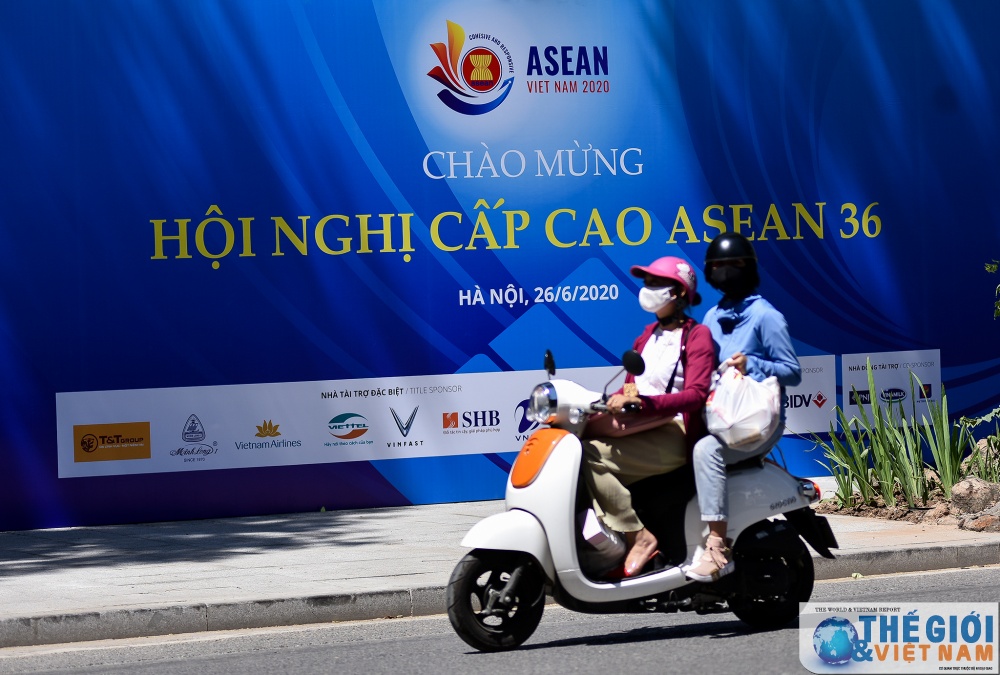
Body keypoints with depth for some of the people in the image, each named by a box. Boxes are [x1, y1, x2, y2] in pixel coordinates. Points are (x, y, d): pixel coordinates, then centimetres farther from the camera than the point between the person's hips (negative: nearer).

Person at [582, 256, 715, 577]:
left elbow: (695, 394, -17)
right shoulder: (649, 334, 21)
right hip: (639, 429, 8)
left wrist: (641, 403, -29)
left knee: (592, 454, -26)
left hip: (672, 433, -8)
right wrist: (614, 401, -4)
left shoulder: (697, 336, -3)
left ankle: (637, 536, -23)